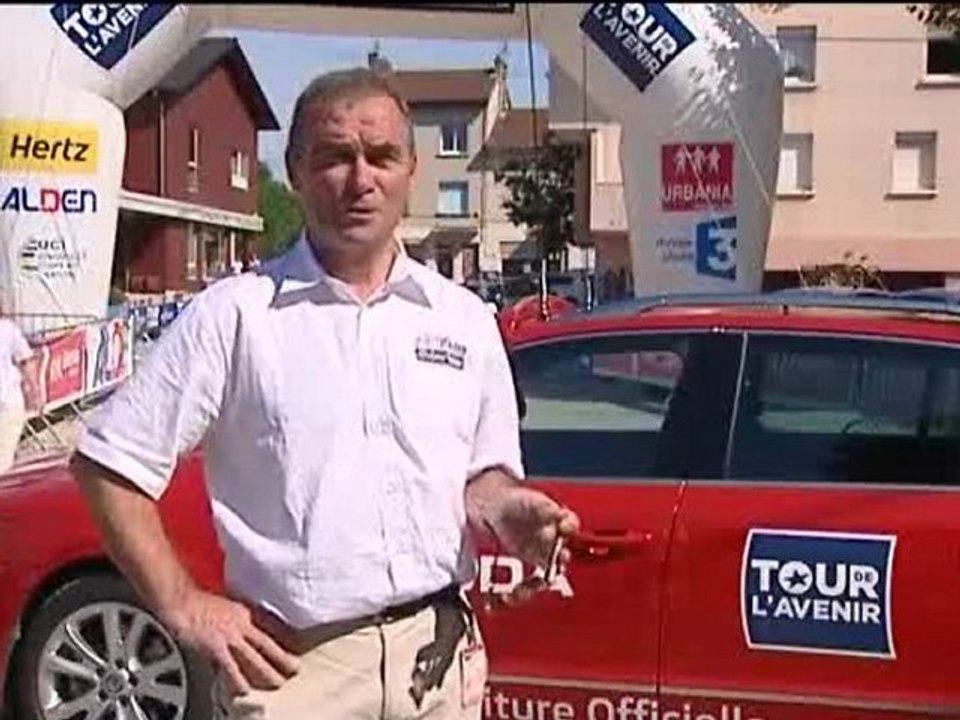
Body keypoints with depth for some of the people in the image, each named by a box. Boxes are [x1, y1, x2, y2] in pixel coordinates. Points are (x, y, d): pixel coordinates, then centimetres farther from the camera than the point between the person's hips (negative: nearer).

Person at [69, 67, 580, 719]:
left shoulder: (465, 319, 7)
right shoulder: (235, 314, -4)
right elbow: (110, 463, -2)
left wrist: (502, 510, -7)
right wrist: (183, 606, -5)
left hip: (441, 655, 3)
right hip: (295, 660, -3)